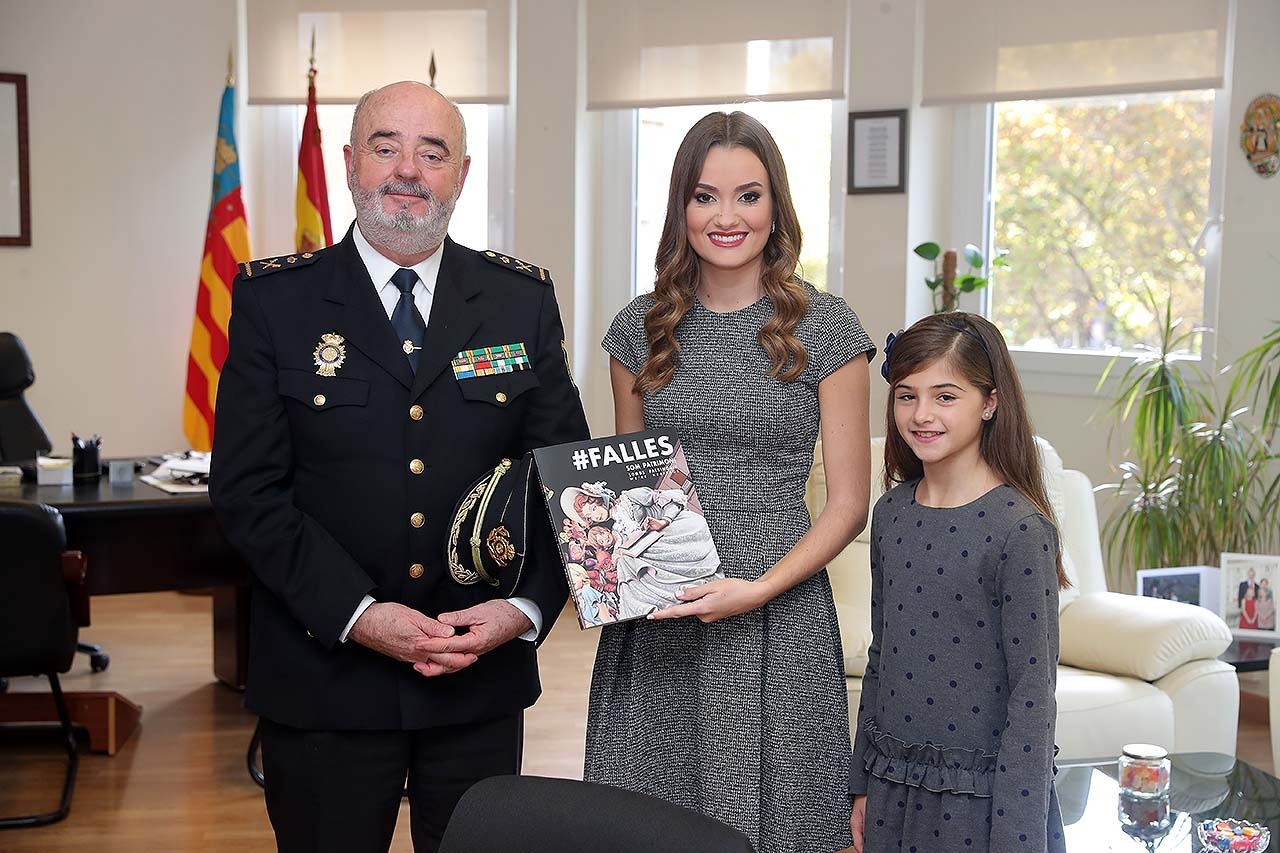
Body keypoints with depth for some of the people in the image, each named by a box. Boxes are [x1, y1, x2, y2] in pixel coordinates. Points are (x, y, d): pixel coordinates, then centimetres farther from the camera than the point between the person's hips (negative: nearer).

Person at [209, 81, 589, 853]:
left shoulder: (522, 298, 4)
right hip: (324, 673, -1)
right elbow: (248, 489, -6)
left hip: (484, 672, 2)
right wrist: (358, 614, -16)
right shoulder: (275, 299, -2)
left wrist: (527, 607, -10)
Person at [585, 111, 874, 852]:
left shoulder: (824, 328, -3)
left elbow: (848, 503, -3)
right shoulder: (643, 329, 6)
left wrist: (761, 588, -16)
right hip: (653, 625, 3)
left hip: (775, 621, -3)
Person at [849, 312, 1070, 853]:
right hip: (893, 789, 6)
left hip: (978, 797, -5)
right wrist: (864, 785, 13)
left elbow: (1032, 693, -16)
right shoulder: (891, 512, 3)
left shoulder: (1020, 528, -16)